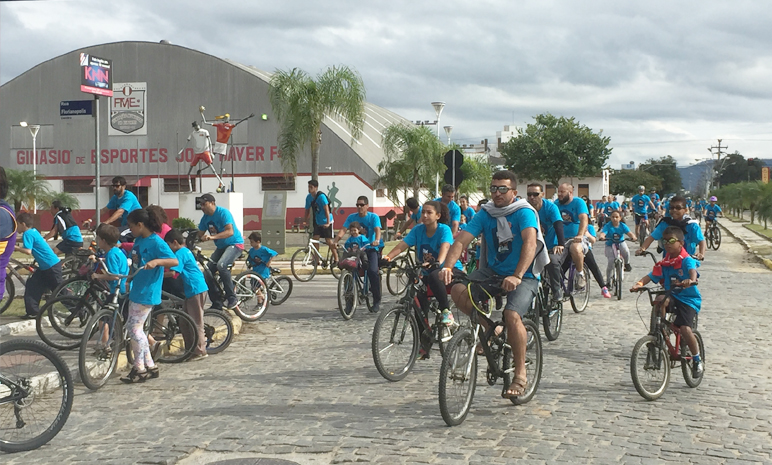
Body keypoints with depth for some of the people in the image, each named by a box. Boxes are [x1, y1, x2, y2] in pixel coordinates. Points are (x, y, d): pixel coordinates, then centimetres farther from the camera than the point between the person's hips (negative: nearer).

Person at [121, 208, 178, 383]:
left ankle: (140, 369, 1)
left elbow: (175, 261, -25)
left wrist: (156, 261, -38)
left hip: (147, 293, -10)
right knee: (133, 327, 12)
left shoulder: (156, 242, -15)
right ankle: (150, 366, 20)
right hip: (136, 290, 10)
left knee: (135, 328, -8)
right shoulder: (139, 240, 11)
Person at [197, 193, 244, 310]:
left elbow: (230, 231, -32)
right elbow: (200, 235, 8)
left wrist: (212, 237, -45)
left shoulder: (223, 213, -19)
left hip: (235, 244, -8)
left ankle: (232, 298, -23)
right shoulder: (205, 218, 4)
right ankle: (217, 304, 6)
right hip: (221, 247, 8)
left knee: (221, 265, -32)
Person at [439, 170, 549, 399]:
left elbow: (530, 243, -31)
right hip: (492, 271, 5)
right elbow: (461, 240, -11)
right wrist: (448, 266, -30)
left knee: (511, 314, -29)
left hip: (524, 277, -5)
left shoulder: (524, 213, -13)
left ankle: (521, 375, -12)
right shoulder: (485, 214, 0)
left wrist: (517, 276, -45)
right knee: (458, 291, -20)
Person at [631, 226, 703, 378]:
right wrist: (639, 283, -23)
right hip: (672, 296, 5)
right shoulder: (664, 263, 3)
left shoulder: (687, 260, -13)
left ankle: (698, 360, 1)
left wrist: (691, 280, -56)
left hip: (689, 298, -5)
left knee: (684, 328, -21)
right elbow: (652, 276, -3)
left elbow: (692, 270, -33)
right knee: (660, 301, -29)